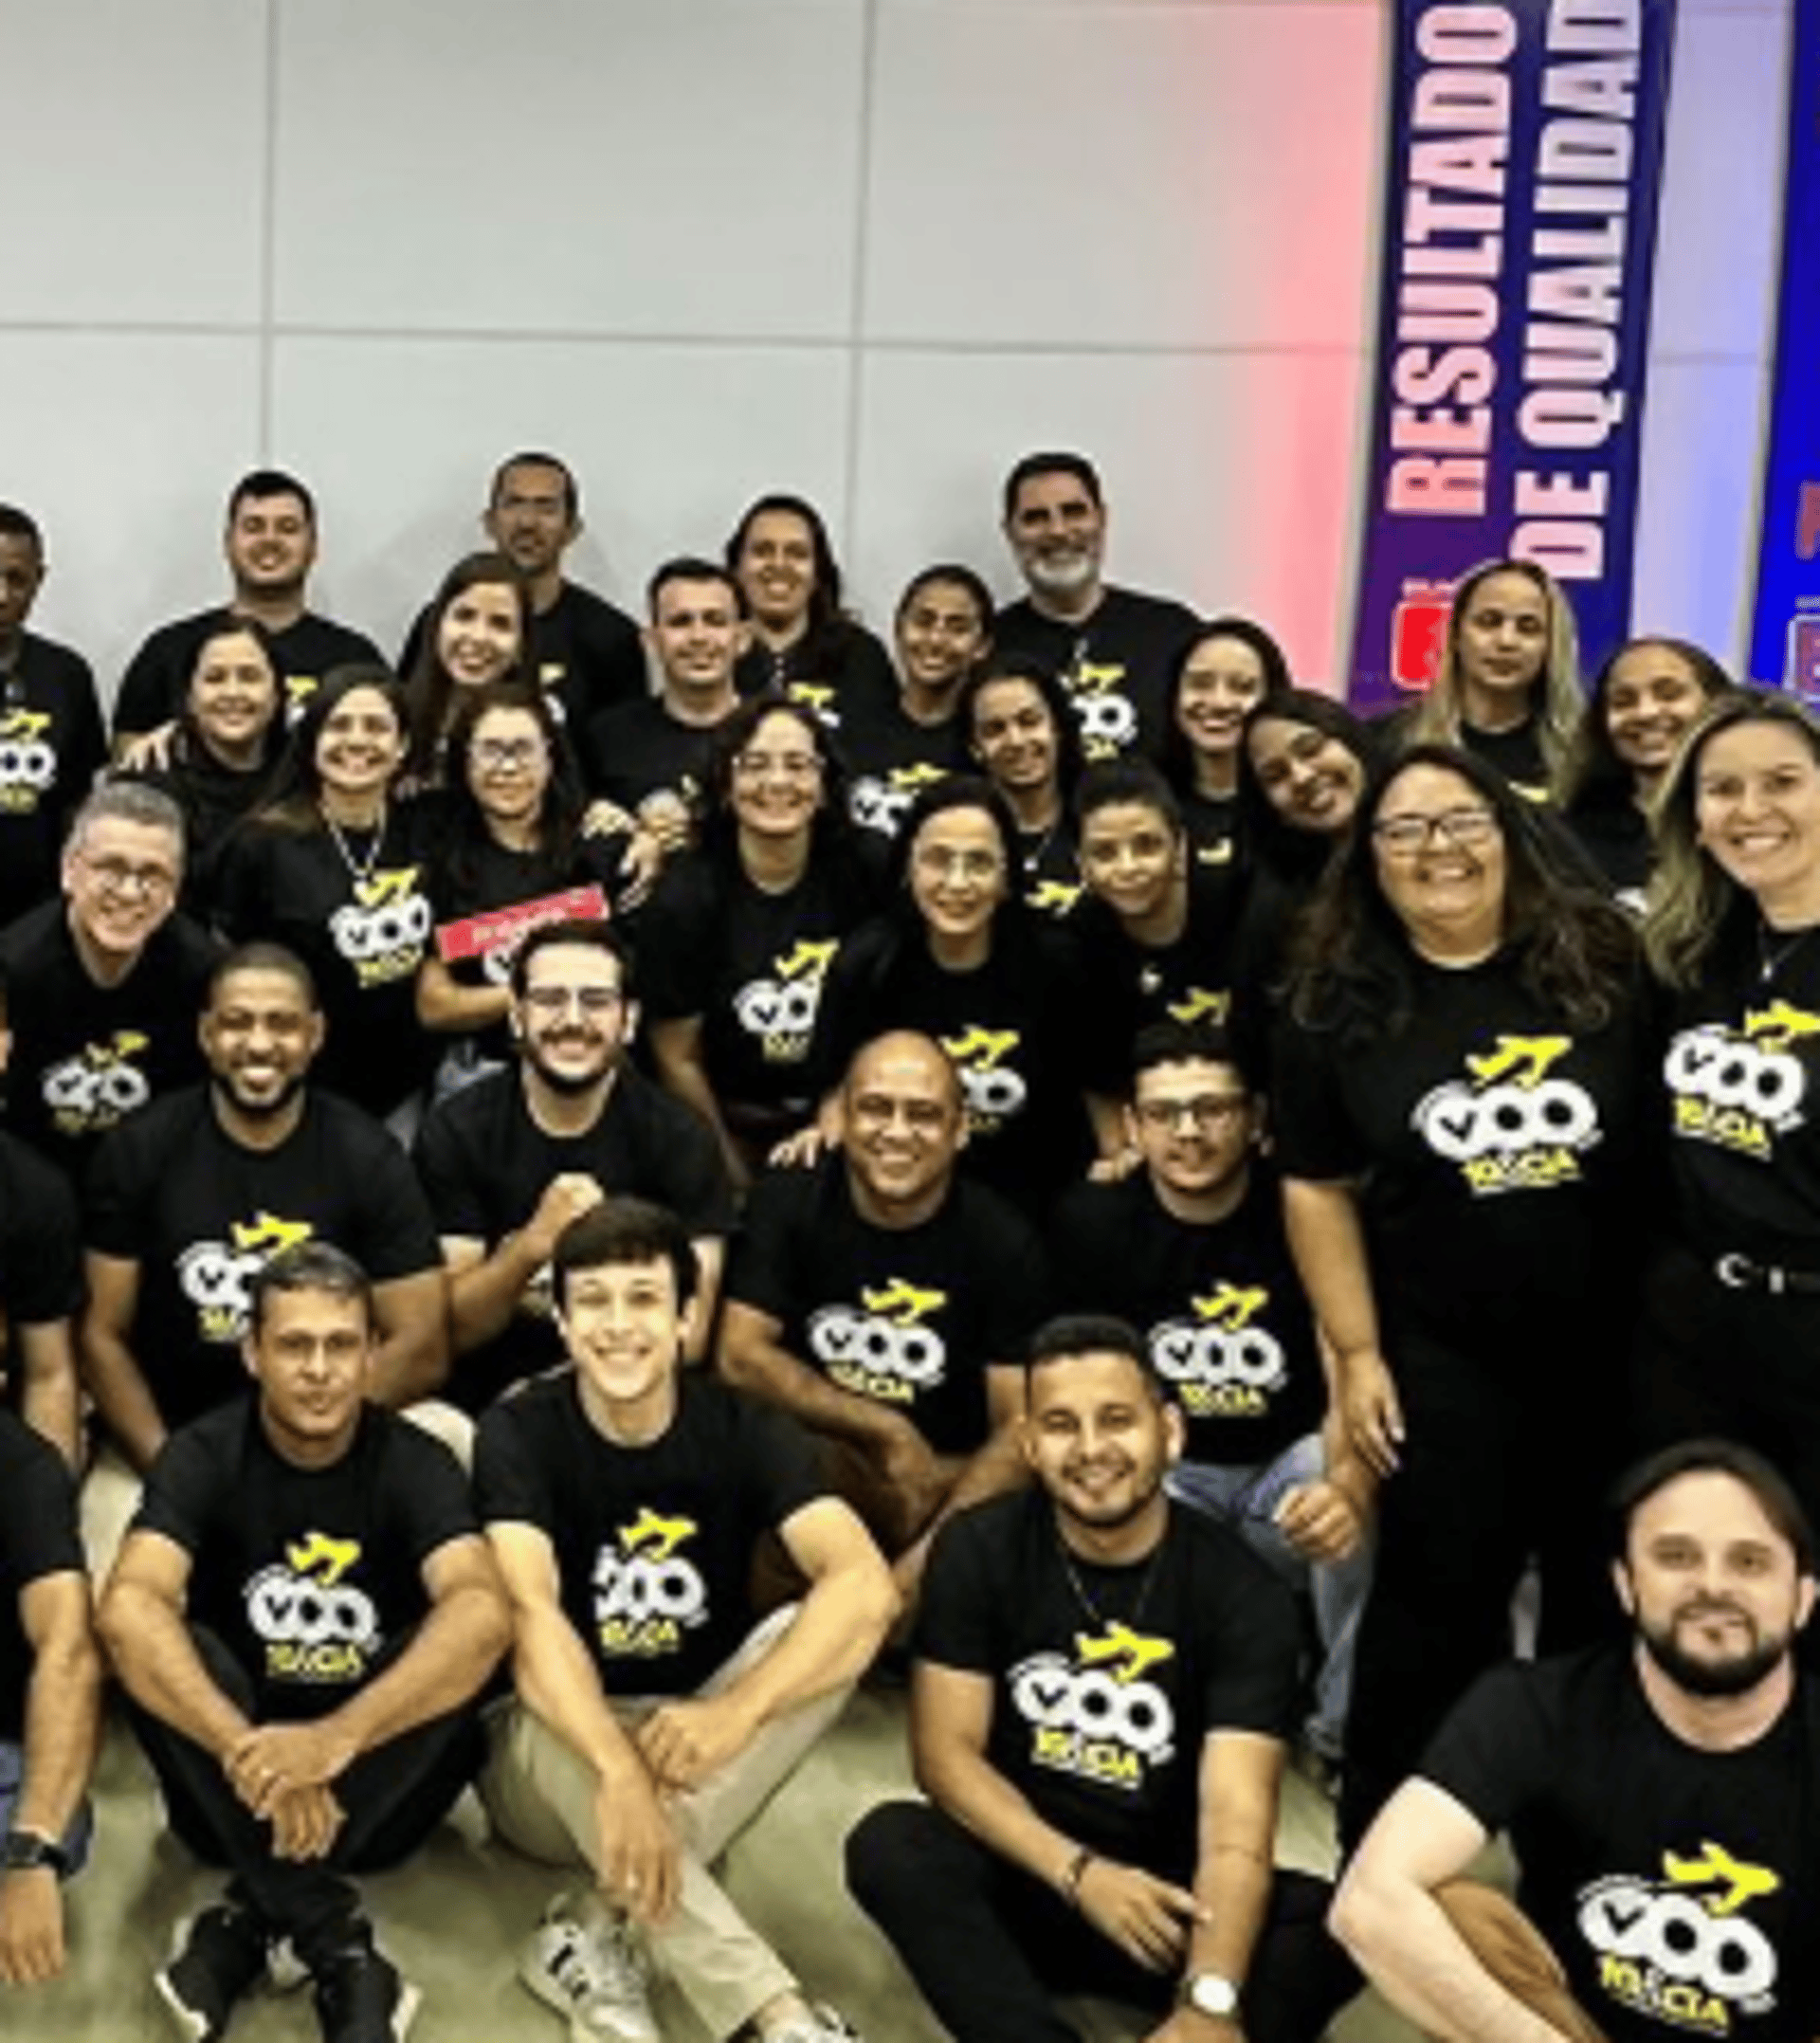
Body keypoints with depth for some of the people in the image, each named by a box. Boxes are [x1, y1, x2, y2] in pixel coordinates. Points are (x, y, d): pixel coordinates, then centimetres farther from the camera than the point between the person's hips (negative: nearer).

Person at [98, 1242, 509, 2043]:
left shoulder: (416, 1462, -11)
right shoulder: (202, 1456, -10)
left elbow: (483, 1616, -30)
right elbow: (128, 1610, -30)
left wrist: (335, 1739, -45)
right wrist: (248, 1754, -44)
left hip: (378, 1785, 0)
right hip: (235, 1791, 0)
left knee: (451, 1660, -28)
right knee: (163, 1653, -28)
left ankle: (247, 1920, -24)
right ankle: (341, 1952, -31)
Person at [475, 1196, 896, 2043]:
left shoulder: (742, 1428, -10)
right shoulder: (519, 1435, -14)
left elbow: (866, 1588, -26)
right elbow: (530, 1615, -31)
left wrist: (737, 1710, -41)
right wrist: (616, 1772, -49)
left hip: (694, 1749, 2)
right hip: (560, 1753, -2)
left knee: (830, 1630, -25)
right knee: (558, 1727, -37)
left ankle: (596, 1936, -30)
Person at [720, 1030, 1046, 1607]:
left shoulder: (1003, 1242, -7)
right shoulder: (786, 1204, -4)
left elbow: (1020, 1425, -14)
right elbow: (740, 1355, -11)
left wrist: (930, 1551, -29)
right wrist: (889, 1433, -14)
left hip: (951, 1479, 0)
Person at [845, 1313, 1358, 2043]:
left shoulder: (1242, 1592, -12)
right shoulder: (979, 1550, -6)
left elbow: (1236, 1820, -22)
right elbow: (946, 1749, -8)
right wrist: (1079, 1873, -23)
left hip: (1164, 1893, 0)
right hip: (1026, 1874, 1)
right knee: (889, 1846, -30)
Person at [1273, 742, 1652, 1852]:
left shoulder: (1605, 963, -4)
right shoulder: (1340, 1006, -1)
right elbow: (1319, 1189, 2)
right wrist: (1358, 1354, -3)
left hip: (1616, 1347, 1)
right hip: (1444, 1360, -1)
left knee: (1605, 1600, 14)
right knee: (1438, 1603, 3)